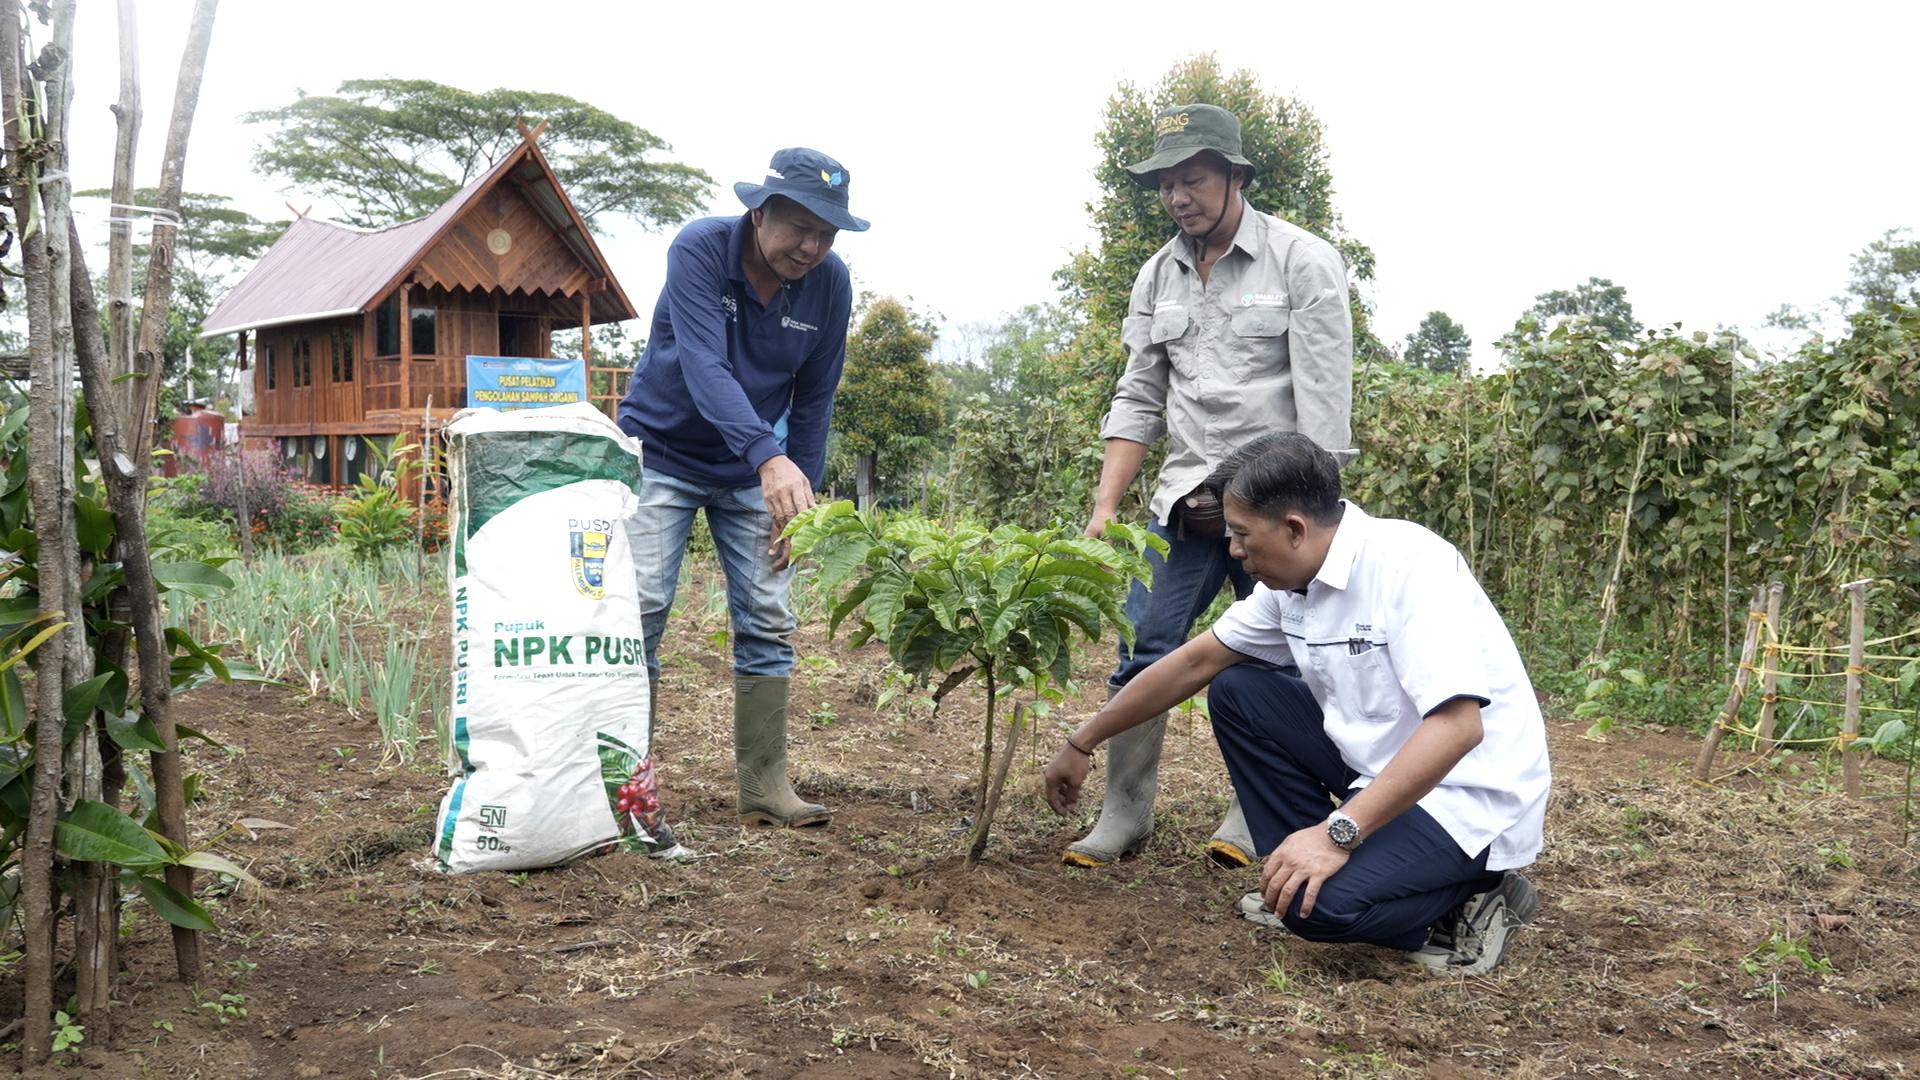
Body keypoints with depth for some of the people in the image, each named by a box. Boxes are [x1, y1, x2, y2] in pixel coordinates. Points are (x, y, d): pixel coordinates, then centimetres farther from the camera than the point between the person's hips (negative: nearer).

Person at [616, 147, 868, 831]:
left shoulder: (830, 283, -12)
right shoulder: (700, 251, -23)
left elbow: (814, 397, -3)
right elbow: (705, 367, -36)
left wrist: (801, 500, -6)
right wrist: (770, 458, -50)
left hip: (754, 467, 4)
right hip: (662, 449, -3)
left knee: (768, 620, 0)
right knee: (640, 607, -9)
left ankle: (765, 787, 7)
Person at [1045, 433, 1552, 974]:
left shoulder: (1409, 565, -25)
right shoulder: (1290, 582, -1)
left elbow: (1458, 726, -33)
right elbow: (1195, 661, 10)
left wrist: (1338, 833, -36)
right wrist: (1082, 744, 14)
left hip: (1470, 800, -8)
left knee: (1320, 901, -30)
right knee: (1236, 692, 3)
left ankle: (1467, 898, -2)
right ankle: (1295, 874, 8)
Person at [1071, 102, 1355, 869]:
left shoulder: (1303, 263, -6)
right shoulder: (1158, 276, 9)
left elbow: (1323, 400, -10)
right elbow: (1139, 398, 9)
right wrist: (1105, 506, 0)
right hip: (1185, 499, 4)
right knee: (1144, 652, -2)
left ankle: (1252, 820, 19)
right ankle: (1124, 815, 8)